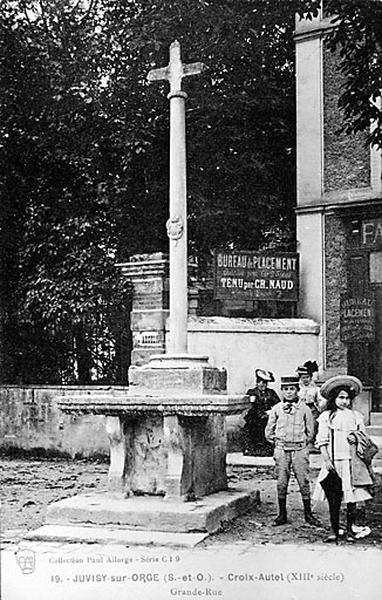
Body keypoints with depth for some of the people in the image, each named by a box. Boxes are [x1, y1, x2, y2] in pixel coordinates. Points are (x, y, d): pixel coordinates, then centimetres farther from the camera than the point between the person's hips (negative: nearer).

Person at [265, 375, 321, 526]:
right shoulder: (276, 409, 3)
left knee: (304, 481, 0)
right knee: (281, 483, 3)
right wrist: (277, 442, 7)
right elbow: (269, 431, 12)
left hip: (300, 449, -1)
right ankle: (282, 514, 13)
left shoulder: (304, 409, 1)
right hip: (281, 450, 1)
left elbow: (310, 431, 10)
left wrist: (302, 443, 6)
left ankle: (308, 514, 10)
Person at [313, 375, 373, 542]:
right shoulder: (326, 416, 4)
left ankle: (350, 530, 13)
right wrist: (326, 459, -9)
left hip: (352, 461, 2)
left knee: (352, 498, 1)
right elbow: (321, 441, 1)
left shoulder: (356, 416, 10)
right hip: (334, 462, -1)